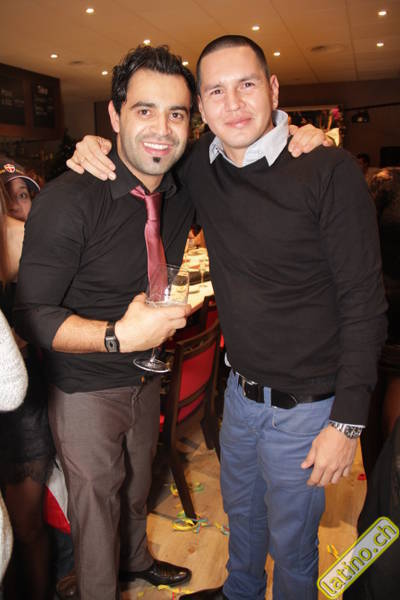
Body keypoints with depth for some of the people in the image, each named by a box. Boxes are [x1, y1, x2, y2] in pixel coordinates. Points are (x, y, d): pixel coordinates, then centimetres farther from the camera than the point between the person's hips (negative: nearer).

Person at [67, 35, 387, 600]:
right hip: (241, 389, 6)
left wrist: (347, 422, -16)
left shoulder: (329, 170, -19)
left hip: (304, 405, -5)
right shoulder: (200, 165, -4)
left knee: (291, 542, 17)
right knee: (241, 511, 30)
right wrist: (97, 149, -5)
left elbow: (364, 304, -17)